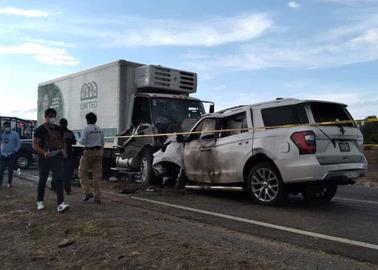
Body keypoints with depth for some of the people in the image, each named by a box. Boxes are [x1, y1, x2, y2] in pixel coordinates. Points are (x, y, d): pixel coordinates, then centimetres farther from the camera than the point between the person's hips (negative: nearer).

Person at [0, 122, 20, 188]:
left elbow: (18, 144, 1)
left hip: (11, 155, -2)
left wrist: (15, 150, -10)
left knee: (10, 170, 5)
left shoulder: (14, 134, 1)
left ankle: (9, 183, 16)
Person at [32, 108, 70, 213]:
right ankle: (40, 202, 29)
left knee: (59, 179, -9)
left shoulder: (58, 129, 10)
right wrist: (44, 153, -26)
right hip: (44, 158, -3)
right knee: (43, 180, 10)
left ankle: (60, 204, -14)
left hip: (57, 157, 3)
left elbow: (63, 141, 21)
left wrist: (64, 150, 2)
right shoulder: (40, 129, -6)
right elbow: (34, 145, -11)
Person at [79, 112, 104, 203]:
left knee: (82, 173, 9)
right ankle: (97, 197, 3)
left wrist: (79, 140, 8)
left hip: (88, 152, -5)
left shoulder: (86, 129, -8)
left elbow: (83, 141, -15)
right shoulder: (99, 130, 10)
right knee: (96, 175, 5)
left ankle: (88, 192, -4)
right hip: (98, 152, 5)